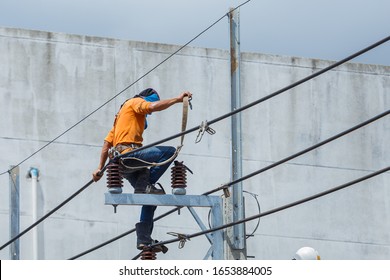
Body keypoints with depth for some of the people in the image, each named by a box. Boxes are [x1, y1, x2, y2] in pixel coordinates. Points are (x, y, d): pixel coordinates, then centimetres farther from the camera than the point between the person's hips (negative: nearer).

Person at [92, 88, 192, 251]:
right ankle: (146, 185, -20)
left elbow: (107, 143, 29)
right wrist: (177, 99, -14)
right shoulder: (135, 102, 9)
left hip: (124, 163, 10)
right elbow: (153, 106, -16)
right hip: (129, 153, -10)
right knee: (169, 151, -20)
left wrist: (100, 168, 25)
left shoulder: (122, 114, 34)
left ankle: (144, 239, 8)